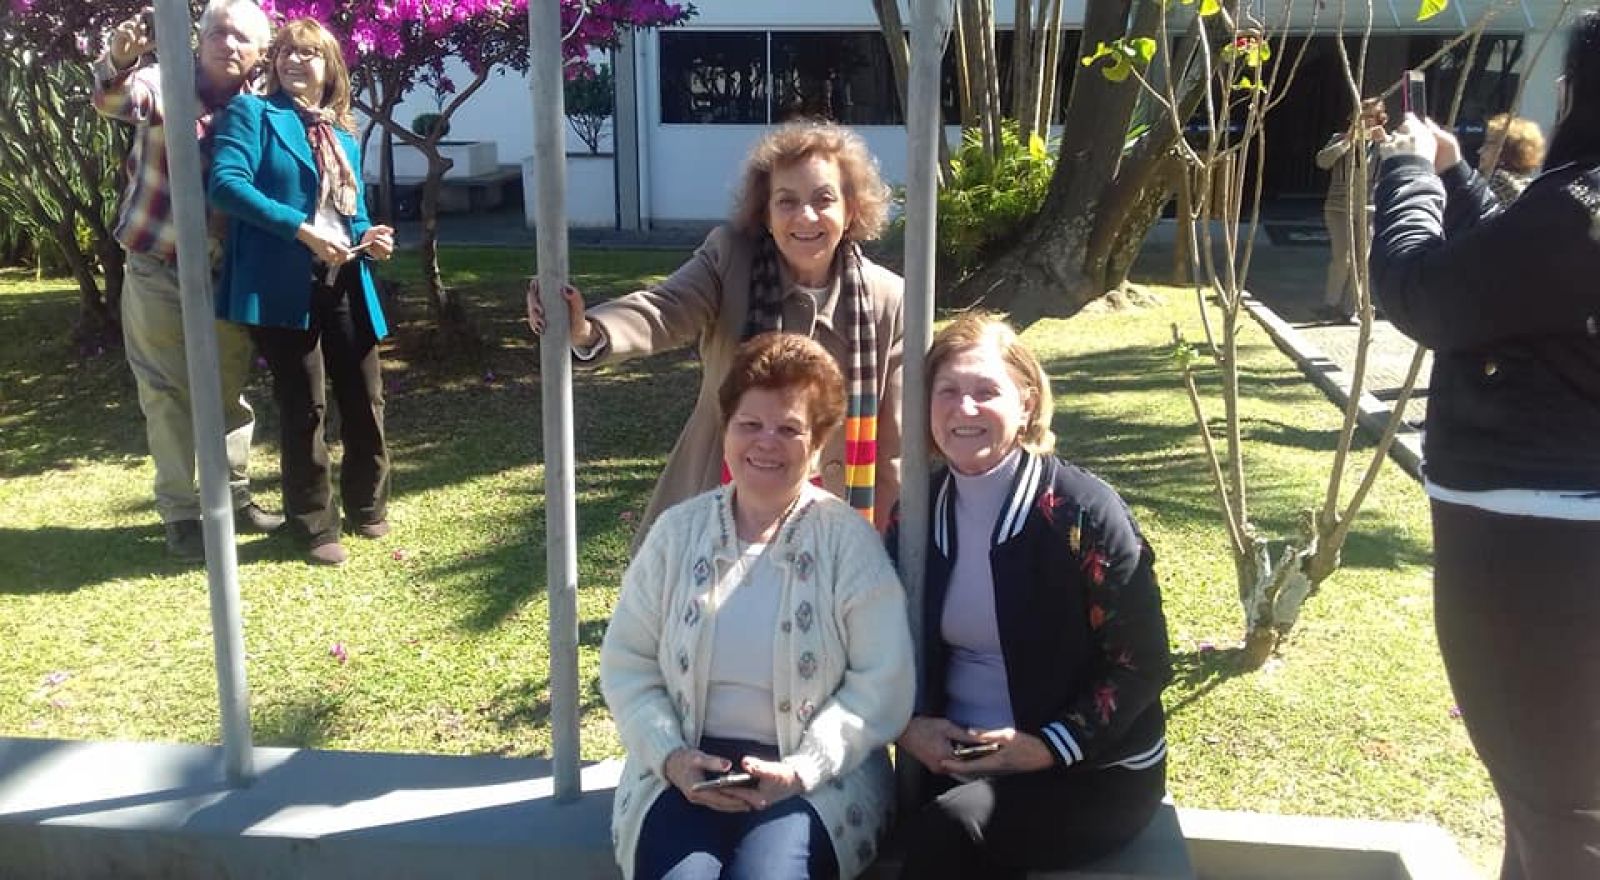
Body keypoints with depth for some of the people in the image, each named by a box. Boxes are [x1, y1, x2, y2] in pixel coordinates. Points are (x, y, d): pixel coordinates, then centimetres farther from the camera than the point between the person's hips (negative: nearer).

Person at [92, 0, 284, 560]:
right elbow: (115, 100, -32)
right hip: (159, 269, -3)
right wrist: (119, 62, -53)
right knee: (169, 393, 3)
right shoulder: (167, 82, -10)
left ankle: (234, 497, 30)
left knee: (230, 388, 14)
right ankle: (180, 514, 13)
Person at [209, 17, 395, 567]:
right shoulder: (253, 112, 0)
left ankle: (367, 507, 29)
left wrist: (371, 238, -1)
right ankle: (316, 527, 15)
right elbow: (226, 182, -15)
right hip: (284, 284, -5)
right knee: (303, 407, 2)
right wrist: (302, 230, -21)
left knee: (365, 397, 10)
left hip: (344, 281, 6)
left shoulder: (344, 134, 19)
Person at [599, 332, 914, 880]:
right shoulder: (678, 531, 6)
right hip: (690, 769, 2)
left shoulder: (848, 539, -2)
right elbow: (627, 661, 7)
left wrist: (801, 769, -16)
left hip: (817, 778, -1)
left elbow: (882, 682, -5)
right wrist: (670, 754, -8)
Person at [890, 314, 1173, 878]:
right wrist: (907, 726, -7)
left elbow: (1142, 665, -10)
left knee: (945, 831, -29)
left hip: (1092, 771, -3)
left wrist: (1049, 747, -18)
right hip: (952, 759, 4)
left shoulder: (1082, 511, -12)